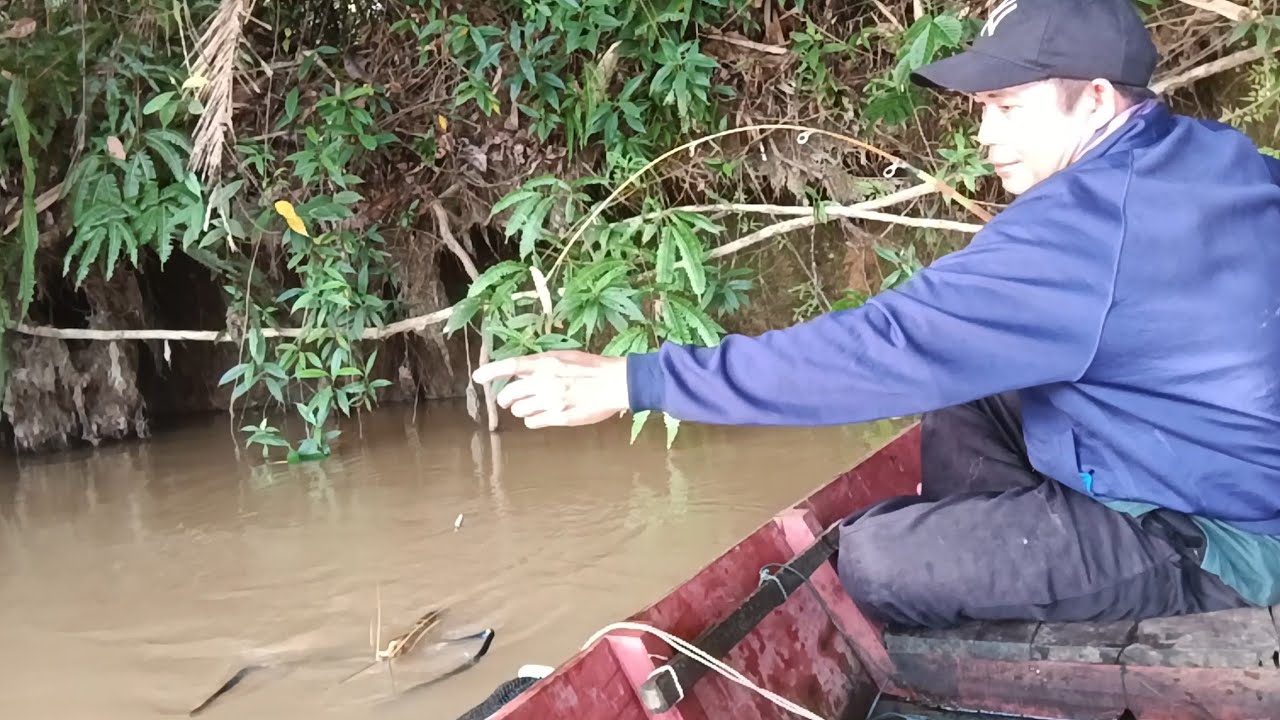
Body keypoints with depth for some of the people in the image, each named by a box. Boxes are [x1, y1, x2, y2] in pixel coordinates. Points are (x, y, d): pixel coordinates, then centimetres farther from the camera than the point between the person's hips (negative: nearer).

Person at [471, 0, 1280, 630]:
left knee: (873, 558, -14)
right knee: (960, 395, 12)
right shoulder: (1215, 156, 3)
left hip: (1210, 538, -9)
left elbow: (882, 346, -30)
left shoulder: (1089, 223, -27)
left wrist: (634, 382, -28)